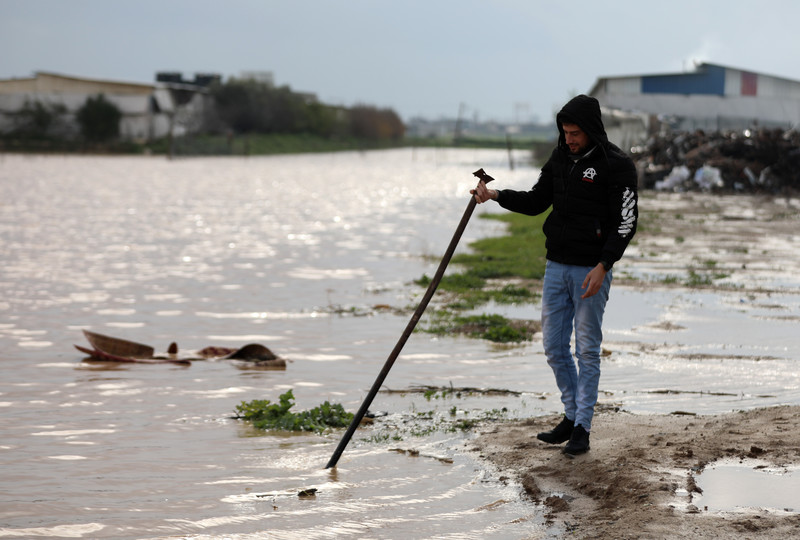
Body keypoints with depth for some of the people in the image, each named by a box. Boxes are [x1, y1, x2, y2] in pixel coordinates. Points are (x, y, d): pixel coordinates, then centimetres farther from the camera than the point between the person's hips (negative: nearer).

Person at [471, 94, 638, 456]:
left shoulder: (616, 166, -11)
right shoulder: (561, 158, 9)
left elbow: (626, 222, -13)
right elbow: (536, 202, 15)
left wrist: (603, 266, -21)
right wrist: (496, 195, 0)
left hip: (592, 270, -7)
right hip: (556, 265, 7)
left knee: (587, 349, -2)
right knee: (553, 346, 9)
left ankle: (582, 428, 4)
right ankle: (572, 416, 22)